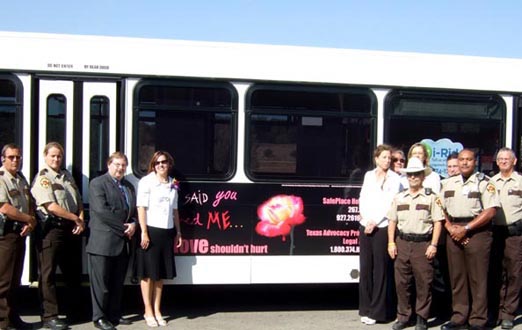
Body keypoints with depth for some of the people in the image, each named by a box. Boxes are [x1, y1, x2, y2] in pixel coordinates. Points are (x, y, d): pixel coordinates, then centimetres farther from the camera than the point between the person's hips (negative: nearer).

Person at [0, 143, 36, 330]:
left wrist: (31, 222, -3)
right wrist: (29, 219, -9)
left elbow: (30, 203, 17)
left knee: (15, 279, 14)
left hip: (20, 232, 8)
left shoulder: (22, 179, 15)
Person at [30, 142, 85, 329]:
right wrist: (76, 219, -10)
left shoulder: (67, 176, 15)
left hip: (72, 229, 8)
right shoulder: (42, 179, -8)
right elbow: (52, 207, -17)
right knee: (48, 274, -2)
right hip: (52, 229, -7)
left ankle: (74, 312, 29)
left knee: (74, 272, 15)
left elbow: (78, 201, 17)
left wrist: (81, 221, -1)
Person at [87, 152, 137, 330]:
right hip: (103, 242, -7)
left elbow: (134, 210, 19)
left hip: (123, 242, 7)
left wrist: (133, 225, -3)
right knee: (101, 282, -2)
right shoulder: (98, 183, -4)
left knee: (117, 282, 12)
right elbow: (102, 210, -15)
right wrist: (123, 227, -14)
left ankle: (114, 315, 20)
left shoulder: (129, 186, 19)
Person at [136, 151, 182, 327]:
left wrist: (178, 231, 14)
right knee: (148, 273, 1)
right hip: (151, 230, -6)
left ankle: (157, 310, 18)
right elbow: (141, 208, -10)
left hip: (167, 231, 6)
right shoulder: (146, 182, -4)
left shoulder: (173, 184, 14)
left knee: (161, 273, 10)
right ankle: (148, 311, 9)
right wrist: (144, 232, -16)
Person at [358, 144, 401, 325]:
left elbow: (390, 203, -8)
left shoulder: (394, 178, 0)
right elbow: (363, 197, 13)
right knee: (365, 267, 6)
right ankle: (366, 308, 13)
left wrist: (375, 222, -13)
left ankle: (377, 311, 2)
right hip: (365, 226, 4)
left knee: (380, 268, -3)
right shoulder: (368, 175, 13)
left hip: (382, 227, -4)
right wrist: (363, 215, -4)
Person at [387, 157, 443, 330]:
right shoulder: (399, 198, 14)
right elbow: (392, 221, 15)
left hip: (423, 244, -3)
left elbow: (438, 222, 0)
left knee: (424, 282, -2)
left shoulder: (430, 197, 3)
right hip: (402, 243, 3)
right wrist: (391, 243, 6)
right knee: (401, 282, 5)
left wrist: (433, 245, -8)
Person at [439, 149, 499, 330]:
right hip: (454, 233, 5)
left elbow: (490, 211, -10)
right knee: (456, 277, 8)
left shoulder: (484, 182, -2)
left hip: (477, 232, -5)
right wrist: (450, 228, -4)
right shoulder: (449, 183, 14)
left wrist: (465, 229, -13)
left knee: (478, 279, -2)